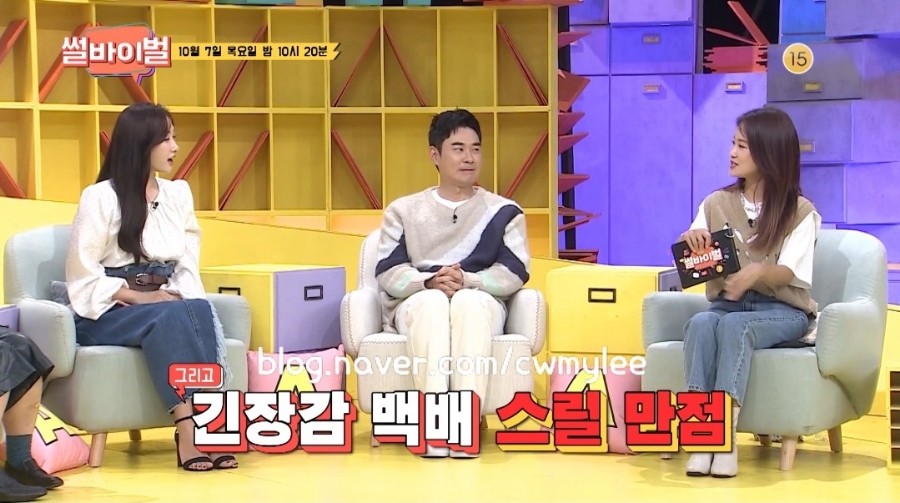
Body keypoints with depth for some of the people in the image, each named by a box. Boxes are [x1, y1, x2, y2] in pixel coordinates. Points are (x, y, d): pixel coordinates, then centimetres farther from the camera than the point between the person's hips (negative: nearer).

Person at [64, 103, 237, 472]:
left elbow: (188, 268, 10)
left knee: (201, 310, -31)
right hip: (107, 313, -4)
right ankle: (191, 428, -44)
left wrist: (181, 298, -12)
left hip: (168, 307, 4)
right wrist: (139, 297, -18)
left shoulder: (178, 194, 13)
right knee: (171, 317, -36)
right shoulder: (100, 197, -5)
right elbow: (83, 276, -8)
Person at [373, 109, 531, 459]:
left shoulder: (503, 211, 12)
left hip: (480, 305, 0)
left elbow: (515, 273, -1)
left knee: (469, 301, -38)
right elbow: (388, 273, 2)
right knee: (432, 301, -37)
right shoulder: (403, 210, 15)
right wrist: (429, 281, -19)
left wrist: (467, 281, -19)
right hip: (417, 305, 1)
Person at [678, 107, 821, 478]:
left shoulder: (800, 211, -1)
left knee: (734, 324, -36)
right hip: (726, 304, 3)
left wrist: (757, 271, -35)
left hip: (782, 311, -3)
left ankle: (726, 430, -43)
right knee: (701, 322, -33)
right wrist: (690, 242, -18)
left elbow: (790, 273, -13)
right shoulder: (716, 203, 10)